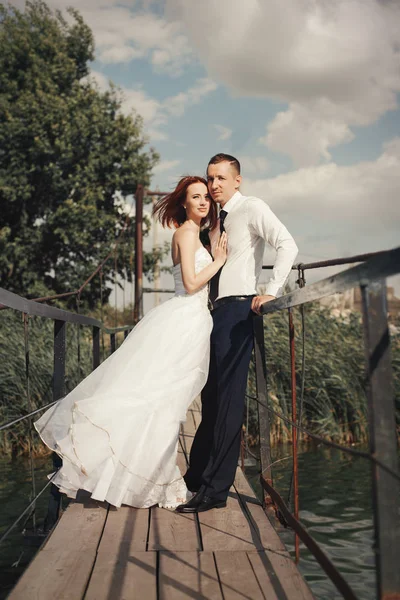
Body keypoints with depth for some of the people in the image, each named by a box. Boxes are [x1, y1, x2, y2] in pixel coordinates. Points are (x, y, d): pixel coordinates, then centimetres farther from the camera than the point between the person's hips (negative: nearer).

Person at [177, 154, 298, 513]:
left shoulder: (253, 209, -4)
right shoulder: (219, 221, 20)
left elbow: (288, 247, -16)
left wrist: (271, 292, -22)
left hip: (238, 309, -9)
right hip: (217, 310, 9)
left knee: (228, 399, -8)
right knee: (211, 397, 12)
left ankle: (215, 491, -4)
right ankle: (197, 477, 20)